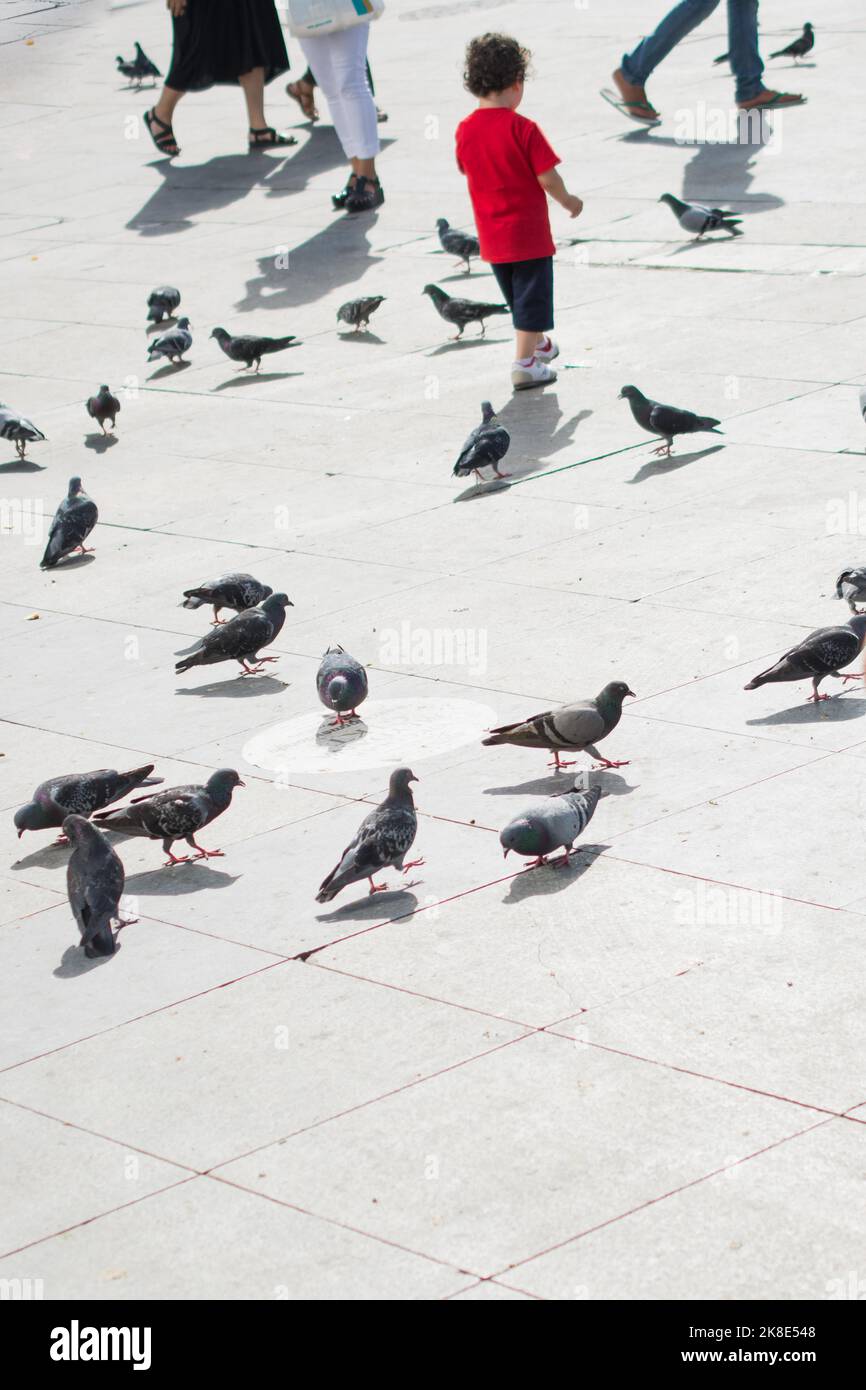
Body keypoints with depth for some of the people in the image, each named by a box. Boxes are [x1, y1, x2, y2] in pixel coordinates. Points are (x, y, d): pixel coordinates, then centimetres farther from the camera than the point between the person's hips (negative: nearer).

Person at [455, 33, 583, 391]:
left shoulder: (465, 130, -3)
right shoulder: (523, 129, -19)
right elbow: (547, 178, -17)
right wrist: (568, 200, 2)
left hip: (491, 236, 6)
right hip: (528, 230, -6)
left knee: (515, 295, 23)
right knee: (531, 295, 3)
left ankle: (538, 343, 41)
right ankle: (524, 363, 0)